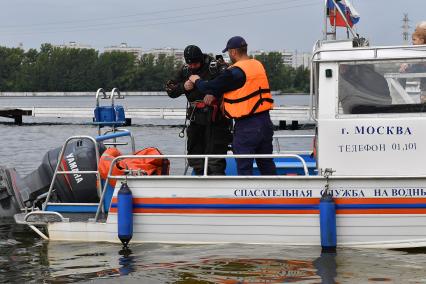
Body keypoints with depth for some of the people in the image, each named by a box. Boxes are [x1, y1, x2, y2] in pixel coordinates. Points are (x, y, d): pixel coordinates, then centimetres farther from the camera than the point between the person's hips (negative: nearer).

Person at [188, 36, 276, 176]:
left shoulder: (236, 72, -16)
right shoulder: (258, 65, 9)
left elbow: (211, 87, -10)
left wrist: (197, 81, 10)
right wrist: (214, 94, 8)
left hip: (246, 126, -8)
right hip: (265, 121, 8)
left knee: (244, 166, 1)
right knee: (266, 163, 17)